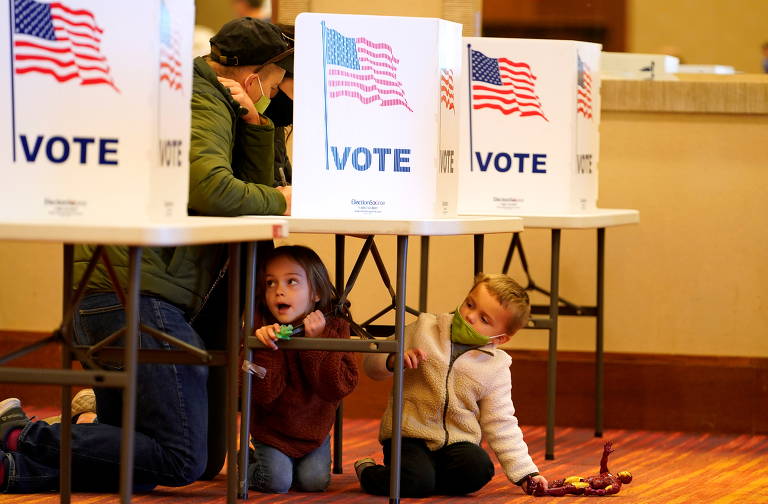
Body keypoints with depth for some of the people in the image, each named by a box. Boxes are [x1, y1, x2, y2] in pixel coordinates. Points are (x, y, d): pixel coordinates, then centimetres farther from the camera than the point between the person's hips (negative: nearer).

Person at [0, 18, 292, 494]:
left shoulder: (211, 105, 27)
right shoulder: (202, 106, -6)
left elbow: (253, 186, 22)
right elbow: (212, 190, -24)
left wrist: (255, 124, 8)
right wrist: (277, 200, -8)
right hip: (138, 293, -11)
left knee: (134, 468, 12)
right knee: (181, 459, -12)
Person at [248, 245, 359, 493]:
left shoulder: (335, 329, -13)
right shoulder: (262, 331, -17)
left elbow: (339, 388, -23)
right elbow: (263, 395, -24)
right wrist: (267, 350, -40)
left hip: (314, 430, 2)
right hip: (271, 429, -2)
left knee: (314, 480, -11)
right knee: (277, 482, -17)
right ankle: (247, 462, 17)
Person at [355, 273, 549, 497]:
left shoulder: (496, 369, 3)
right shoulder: (424, 330, 1)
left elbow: (501, 425, 7)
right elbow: (372, 364, 4)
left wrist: (525, 473, 0)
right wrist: (395, 360, -20)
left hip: (457, 441, 2)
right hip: (409, 435, -2)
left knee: (479, 470, -29)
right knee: (416, 480, -31)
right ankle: (369, 472, 2)